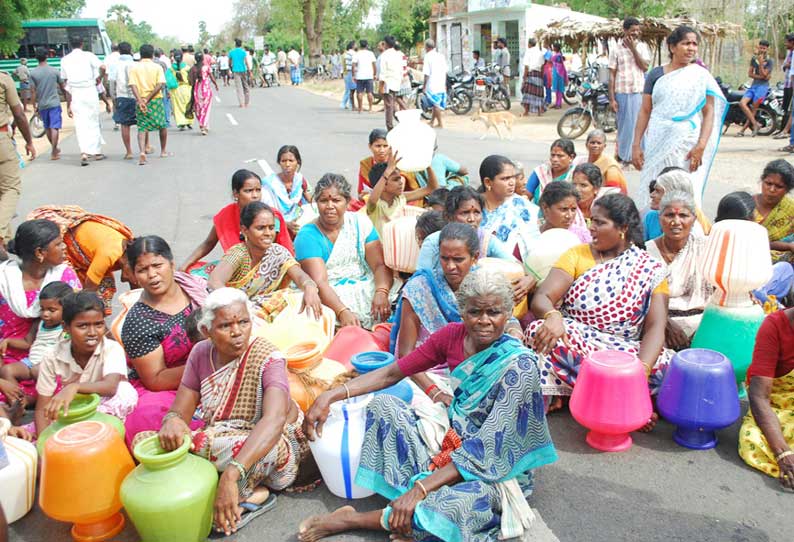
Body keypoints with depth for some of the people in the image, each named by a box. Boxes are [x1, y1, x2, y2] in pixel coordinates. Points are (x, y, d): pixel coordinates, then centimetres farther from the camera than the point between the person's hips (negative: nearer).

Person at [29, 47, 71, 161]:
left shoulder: (33, 73, -2)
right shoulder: (54, 71, -2)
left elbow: (33, 91, -5)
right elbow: (63, 88, 1)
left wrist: (34, 106, 3)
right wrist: (68, 104, 10)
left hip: (42, 105, 2)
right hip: (54, 103, -2)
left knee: (47, 127, 17)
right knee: (54, 127, -4)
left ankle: (55, 149, 31)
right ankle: (53, 153, -9)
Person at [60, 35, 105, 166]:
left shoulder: (65, 60, 8)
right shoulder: (88, 55, -1)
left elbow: (64, 80, 10)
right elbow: (102, 67, -15)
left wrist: (69, 102, 17)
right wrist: (99, 78, 3)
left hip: (75, 93, 2)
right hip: (90, 91, -1)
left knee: (80, 124, 0)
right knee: (93, 122, 9)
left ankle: (84, 152, -15)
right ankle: (96, 152, 14)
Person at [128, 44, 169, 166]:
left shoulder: (134, 67, 3)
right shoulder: (157, 67, 1)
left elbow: (133, 85, -9)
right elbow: (161, 84, -12)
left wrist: (140, 101, -16)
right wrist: (148, 99, -13)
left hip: (140, 101, 1)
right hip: (156, 100, -1)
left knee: (142, 128, 1)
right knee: (163, 125, 18)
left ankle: (142, 152, -21)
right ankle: (163, 151, 29)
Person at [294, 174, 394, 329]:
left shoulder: (360, 223, 4)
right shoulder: (307, 235, -7)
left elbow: (380, 265, -3)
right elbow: (319, 281, -19)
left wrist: (381, 293, -25)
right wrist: (343, 312, -36)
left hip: (367, 287, 4)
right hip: (330, 295, -4)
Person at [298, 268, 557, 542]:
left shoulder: (519, 365, -24)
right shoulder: (452, 336, -7)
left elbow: (488, 451, -25)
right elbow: (391, 373, -2)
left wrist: (421, 488, -30)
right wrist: (329, 396, -14)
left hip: (496, 470, -6)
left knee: (453, 504, -37)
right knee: (382, 405, -8)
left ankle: (349, 520, -14)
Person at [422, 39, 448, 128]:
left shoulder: (428, 56, -9)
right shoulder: (441, 56, 8)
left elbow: (426, 73, -13)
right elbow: (446, 70, 11)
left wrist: (424, 85, -6)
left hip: (432, 84, -6)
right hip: (441, 84, 6)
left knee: (436, 104, 0)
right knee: (437, 104, 15)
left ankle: (440, 124, 2)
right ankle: (432, 121, 24)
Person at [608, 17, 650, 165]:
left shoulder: (642, 46, 7)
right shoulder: (616, 48, 0)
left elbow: (645, 67, -5)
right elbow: (612, 74, -1)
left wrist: (633, 48, -9)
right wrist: (612, 98, -7)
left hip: (640, 92, 2)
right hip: (623, 93, -2)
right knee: (625, 124, 2)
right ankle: (625, 155, 12)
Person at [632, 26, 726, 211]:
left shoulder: (701, 76, 3)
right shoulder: (656, 74, 9)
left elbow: (709, 113, -2)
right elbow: (645, 111, 9)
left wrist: (700, 147, -14)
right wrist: (636, 145, 2)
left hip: (686, 144, -2)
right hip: (656, 144, 2)